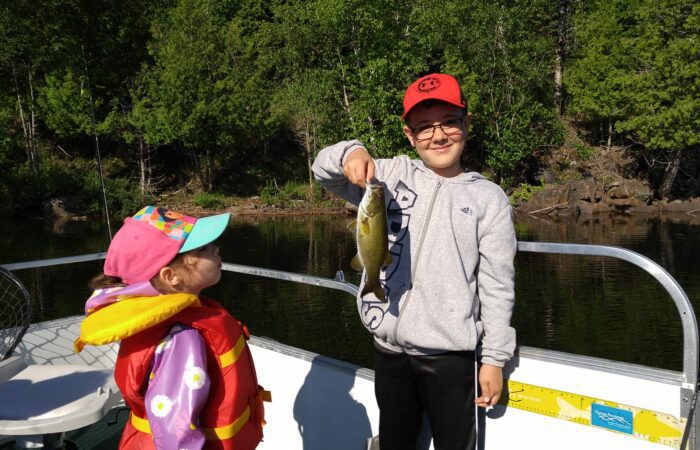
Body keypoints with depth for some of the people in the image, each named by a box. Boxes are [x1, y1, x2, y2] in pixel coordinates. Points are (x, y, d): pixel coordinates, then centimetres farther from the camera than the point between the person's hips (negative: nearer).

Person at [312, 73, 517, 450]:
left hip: (450, 353, -2)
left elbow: (497, 286, -2)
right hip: (389, 347, 3)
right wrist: (349, 153, -21)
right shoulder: (392, 175, 4)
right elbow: (324, 172, 1)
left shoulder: (488, 198, -2)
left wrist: (494, 357, -3)